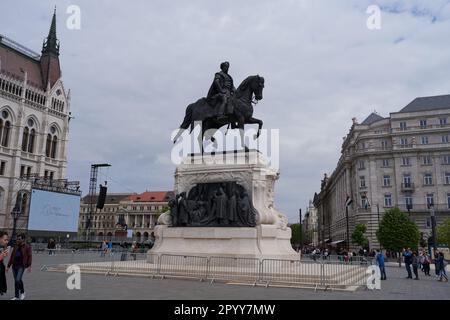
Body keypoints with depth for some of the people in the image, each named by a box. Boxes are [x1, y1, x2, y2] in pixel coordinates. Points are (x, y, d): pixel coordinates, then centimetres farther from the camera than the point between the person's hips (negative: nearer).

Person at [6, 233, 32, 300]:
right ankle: (16, 296, 20)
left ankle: (22, 292, 9)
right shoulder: (15, 247, 11)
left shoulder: (27, 247, -6)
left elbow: (29, 256, -9)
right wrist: (8, 266, 12)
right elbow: (12, 256, 14)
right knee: (16, 281, 10)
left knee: (18, 280, -15)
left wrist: (29, 266, -17)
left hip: (21, 266, -6)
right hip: (14, 265, 6)